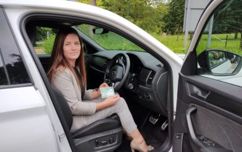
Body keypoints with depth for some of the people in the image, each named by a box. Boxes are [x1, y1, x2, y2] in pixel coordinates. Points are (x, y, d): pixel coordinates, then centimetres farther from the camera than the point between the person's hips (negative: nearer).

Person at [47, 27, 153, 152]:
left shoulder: (74, 67, 6)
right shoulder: (61, 73, -24)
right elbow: (73, 107, -25)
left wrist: (96, 92, -6)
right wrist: (104, 104, -20)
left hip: (77, 110, 9)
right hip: (72, 120, -9)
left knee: (114, 97, 4)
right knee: (119, 102, -11)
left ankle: (136, 140, 5)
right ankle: (138, 141, 3)